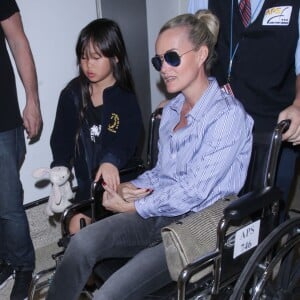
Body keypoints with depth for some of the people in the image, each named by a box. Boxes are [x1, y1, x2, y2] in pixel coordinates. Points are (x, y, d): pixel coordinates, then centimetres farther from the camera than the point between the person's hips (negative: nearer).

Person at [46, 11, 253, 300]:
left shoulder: (227, 115, -14)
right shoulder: (171, 109, 10)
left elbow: (194, 192, -17)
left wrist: (132, 206, -8)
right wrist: (133, 188, -1)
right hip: (158, 213, 7)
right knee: (83, 241, -19)